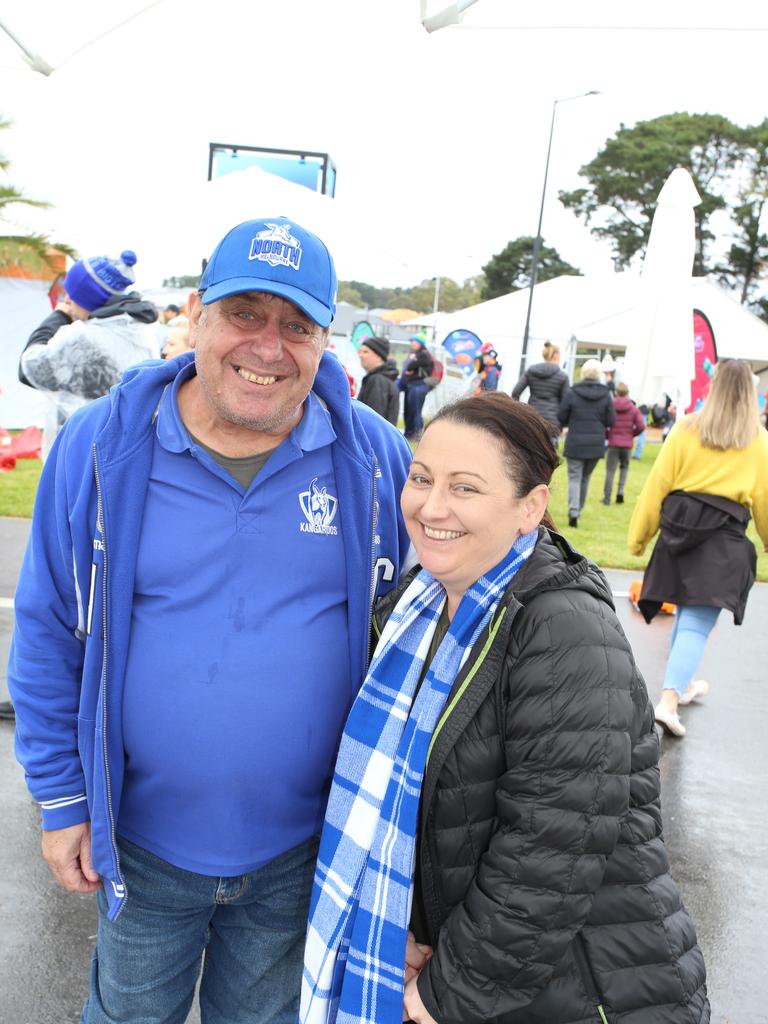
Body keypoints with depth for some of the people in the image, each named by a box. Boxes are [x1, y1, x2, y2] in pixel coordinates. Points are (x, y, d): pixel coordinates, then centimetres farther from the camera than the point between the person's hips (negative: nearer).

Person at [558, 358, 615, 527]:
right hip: (596, 444, 2)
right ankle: (578, 510, 25)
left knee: (574, 477, 0)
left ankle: (573, 512, -17)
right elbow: (611, 421, 0)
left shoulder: (571, 393, -8)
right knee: (585, 478, 17)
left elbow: (561, 418, -2)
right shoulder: (606, 395, -2)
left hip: (575, 443, -2)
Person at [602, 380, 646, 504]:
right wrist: (632, 434, 12)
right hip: (627, 444, 2)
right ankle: (620, 491, 5)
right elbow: (641, 426, -6)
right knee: (624, 467, 21)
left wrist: (607, 434, 7)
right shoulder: (634, 409, 1)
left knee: (610, 470, 4)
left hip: (613, 443, -1)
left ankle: (607, 498, 3)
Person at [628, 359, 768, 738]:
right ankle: (668, 702, -17)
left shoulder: (686, 429, 0)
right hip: (724, 539, -2)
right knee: (697, 624, -4)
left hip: (679, 528, 3)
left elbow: (657, 484, 0)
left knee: (686, 610, 22)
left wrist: (639, 535, 7)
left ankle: (682, 683, 38)